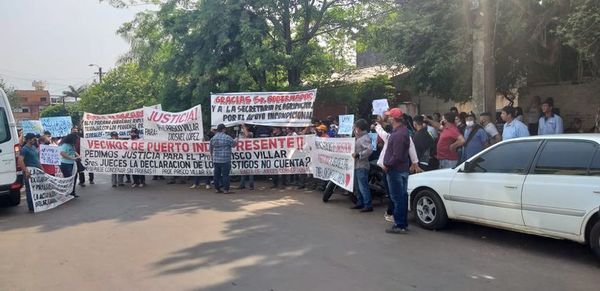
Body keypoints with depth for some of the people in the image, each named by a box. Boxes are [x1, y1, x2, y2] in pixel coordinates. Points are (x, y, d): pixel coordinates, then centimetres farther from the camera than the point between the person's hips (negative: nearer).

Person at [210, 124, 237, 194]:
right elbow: (234, 144, -1)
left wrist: (212, 157, 26)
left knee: (217, 174, 11)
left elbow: (211, 149, 16)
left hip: (216, 160, 6)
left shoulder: (213, 138, 10)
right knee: (225, 174, -3)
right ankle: (226, 189, -3)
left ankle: (217, 188, 17)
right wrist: (236, 141, 20)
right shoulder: (227, 137, -8)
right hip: (225, 160, -6)